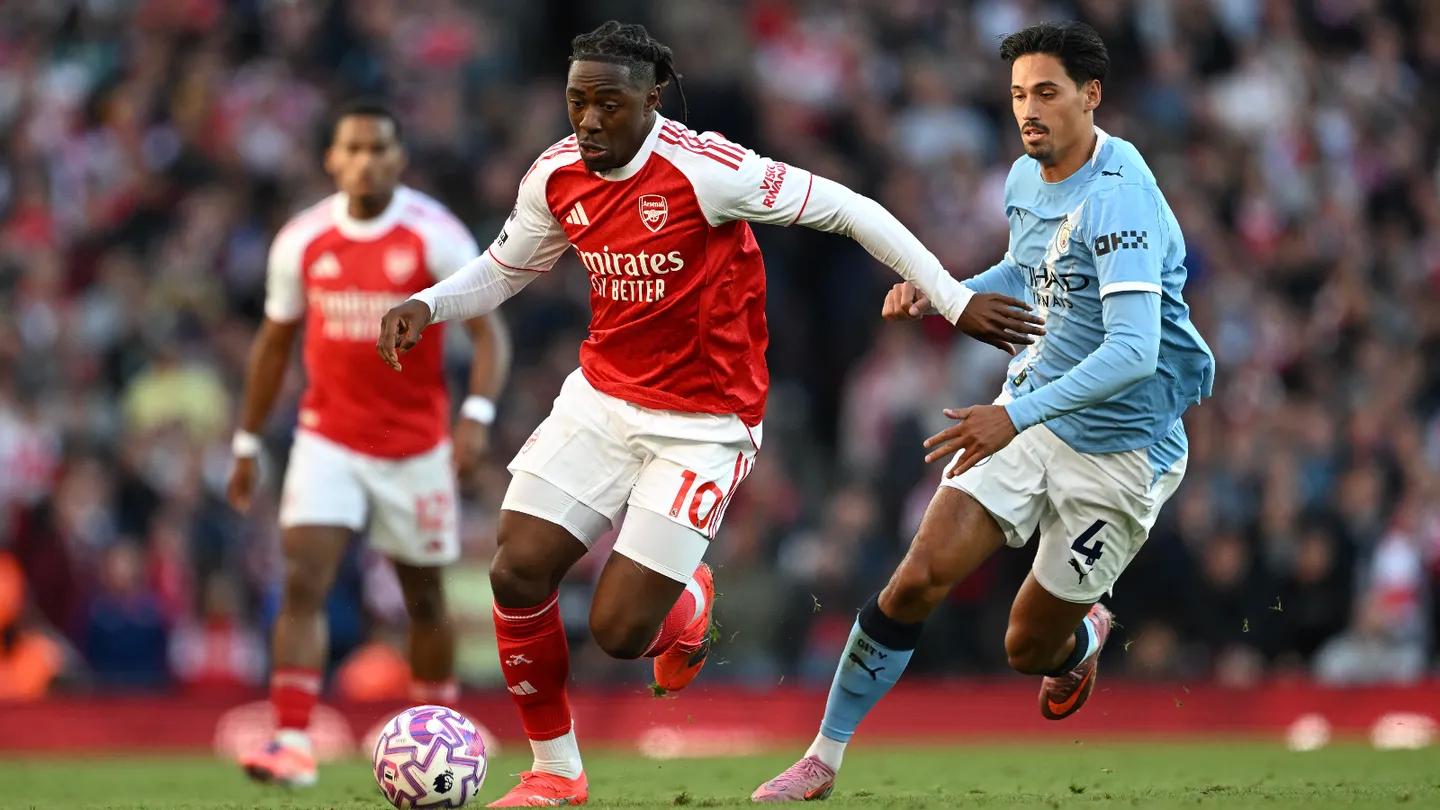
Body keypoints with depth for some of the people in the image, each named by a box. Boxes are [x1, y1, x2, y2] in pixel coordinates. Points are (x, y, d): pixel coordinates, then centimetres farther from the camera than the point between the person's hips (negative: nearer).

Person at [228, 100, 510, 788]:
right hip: (328, 440, 1)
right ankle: (291, 743, -22)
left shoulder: (435, 235, -10)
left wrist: (476, 414, -27)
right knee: (303, 581, -16)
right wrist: (247, 443, 12)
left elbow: (488, 332, -10)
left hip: (415, 447, -1)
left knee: (424, 597, 11)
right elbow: (274, 342, 12)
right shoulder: (301, 240, -1)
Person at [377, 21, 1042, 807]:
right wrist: (423, 306, -5)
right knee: (517, 572, -8)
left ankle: (689, 602, 31)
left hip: (702, 424, -5)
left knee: (618, 631, -9)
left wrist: (954, 300, -13)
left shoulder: (705, 170, -22)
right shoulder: (557, 177, -3)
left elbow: (846, 209, -15)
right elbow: (501, 271, 15)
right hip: (600, 399, 5)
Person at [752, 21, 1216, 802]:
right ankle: (824, 758, -1)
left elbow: (1134, 351, -34)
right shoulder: (1026, 178, 2)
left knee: (1028, 648, 4)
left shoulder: (1119, 201, -25)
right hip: (1026, 418, 6)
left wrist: (1016, 415, -41)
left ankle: (1084, 638, 42)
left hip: (1118, 451, -6)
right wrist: (941, 295, 6)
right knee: (919, 579, -11)